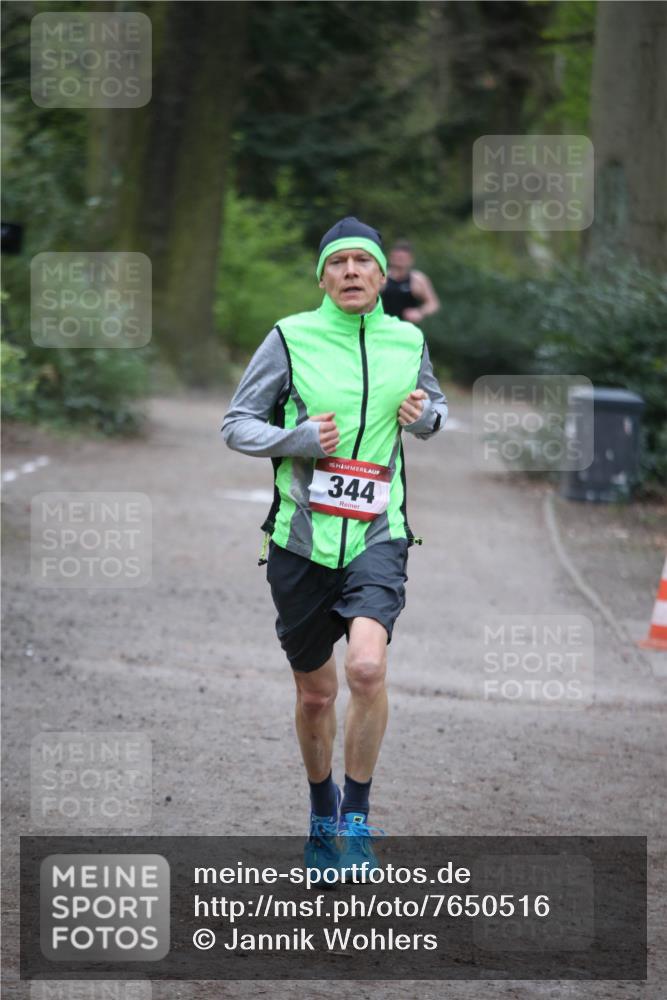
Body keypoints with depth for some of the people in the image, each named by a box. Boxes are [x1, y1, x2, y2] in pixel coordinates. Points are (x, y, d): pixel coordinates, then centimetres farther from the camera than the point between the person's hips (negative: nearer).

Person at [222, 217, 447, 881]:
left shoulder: (408, 343, 7)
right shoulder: (290, 339, -1)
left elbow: (434, 407, 25)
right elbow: (236, 425, 2)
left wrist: (426, 416, 1)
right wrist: (296, 440, -17)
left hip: (377, 534, 0)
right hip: (301, 539, 0)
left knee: (367, 667, -23)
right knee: (316, 692, 10)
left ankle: (357, 817, -6)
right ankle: (322, 814, 35)